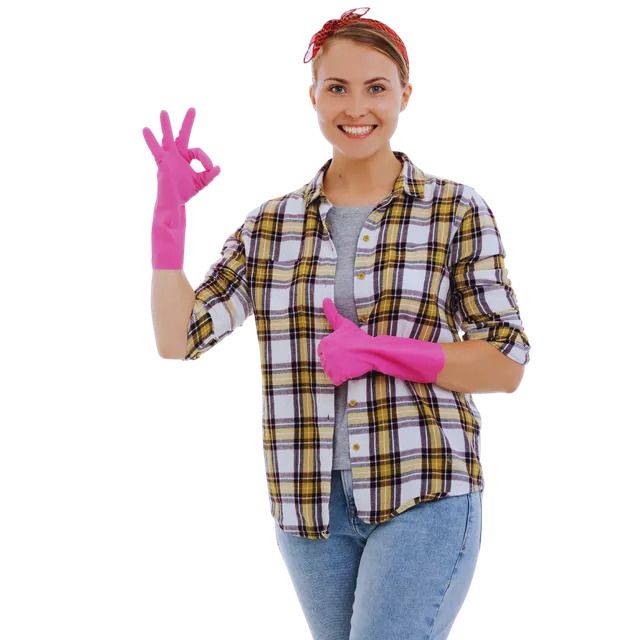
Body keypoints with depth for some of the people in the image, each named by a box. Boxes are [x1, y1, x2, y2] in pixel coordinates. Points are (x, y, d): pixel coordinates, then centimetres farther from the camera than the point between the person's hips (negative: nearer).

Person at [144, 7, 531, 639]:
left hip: (424, 495, -4)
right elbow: (177, 338, 3)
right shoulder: (271, 225, 7)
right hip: (310, 504, 4)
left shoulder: (457, 212, -1)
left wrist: (378, 352, -15)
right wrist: (168, 211, -6)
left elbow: (506, 365, -4)